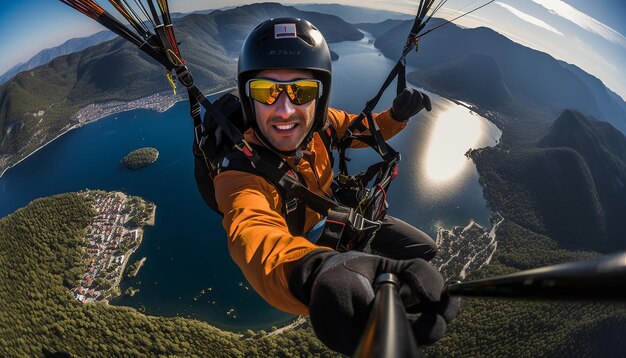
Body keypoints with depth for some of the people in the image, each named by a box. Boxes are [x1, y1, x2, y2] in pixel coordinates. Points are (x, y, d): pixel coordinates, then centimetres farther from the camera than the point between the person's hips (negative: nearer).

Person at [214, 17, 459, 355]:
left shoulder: (320, 122, -23)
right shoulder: (241, 167, -39)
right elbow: (253, 232, -60)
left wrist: (396, 115, -23)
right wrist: (316, 270, -82)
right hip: (293, 239, -4)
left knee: (424, 251, 4)